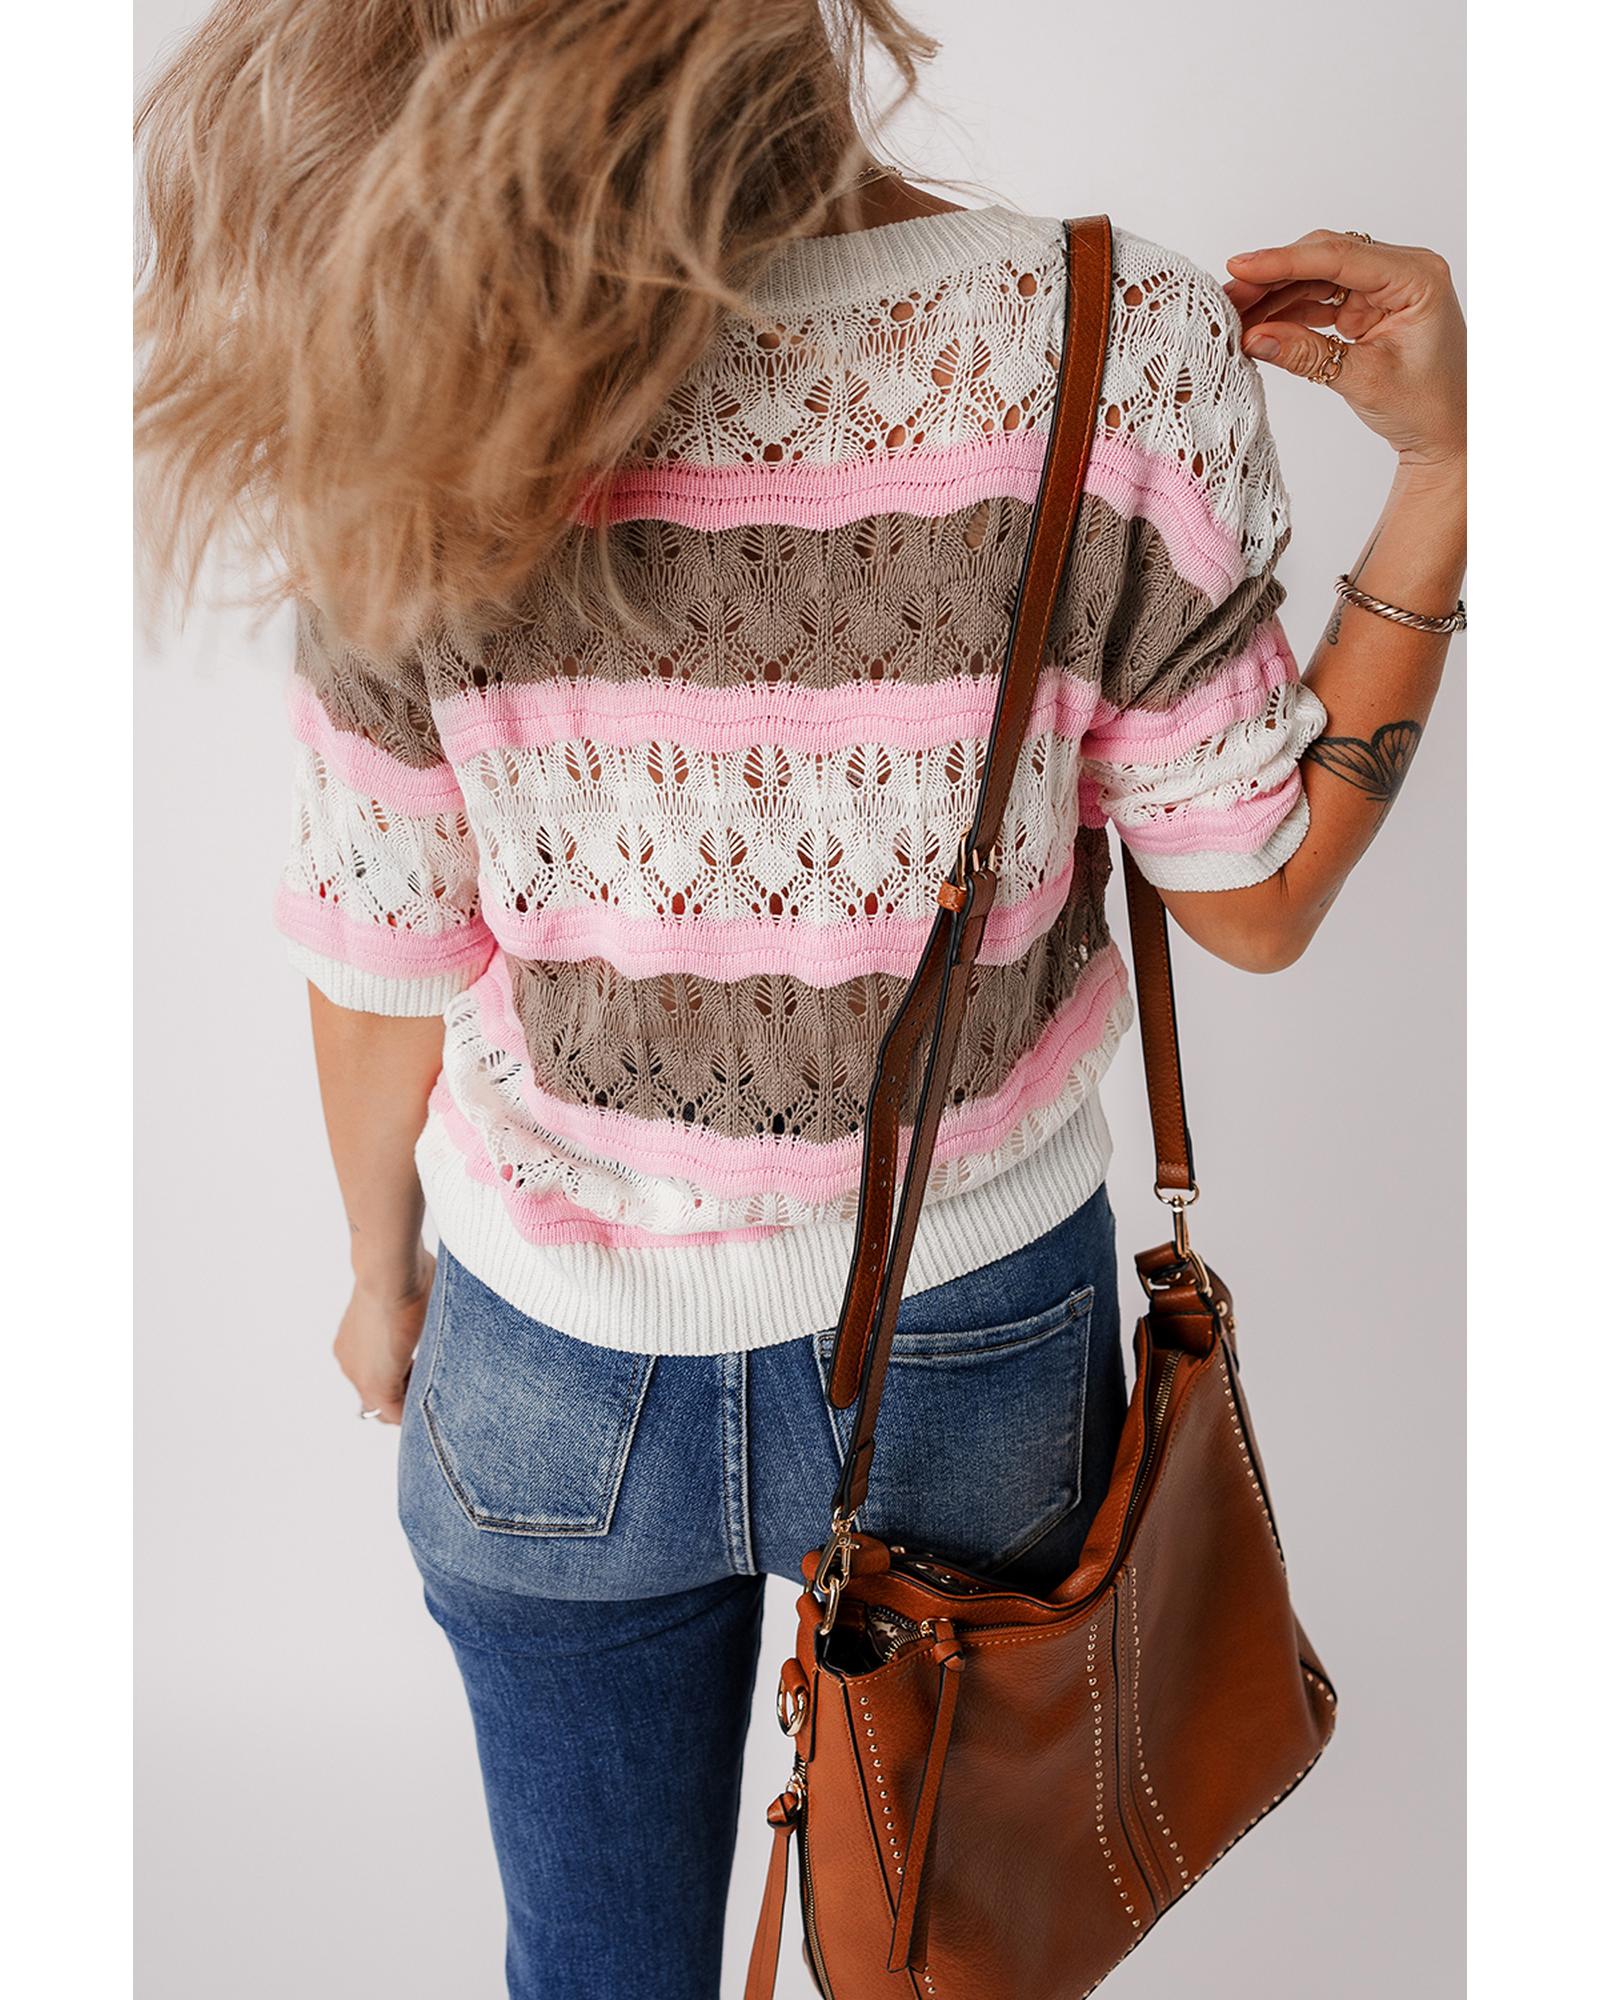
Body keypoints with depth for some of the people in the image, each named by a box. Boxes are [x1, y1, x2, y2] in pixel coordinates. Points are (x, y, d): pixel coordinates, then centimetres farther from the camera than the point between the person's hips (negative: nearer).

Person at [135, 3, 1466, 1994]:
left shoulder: (416, 403, -18)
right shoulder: (1124, 352, -20)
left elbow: (384, 962, -8)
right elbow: (1256, 897, -10)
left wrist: (381, 1272, 11)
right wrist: (1446, 472, -6)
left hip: (563, 1368, 1)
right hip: (978, 1350, 0)